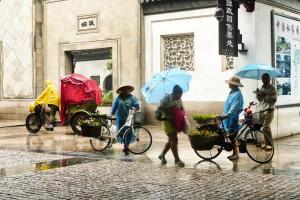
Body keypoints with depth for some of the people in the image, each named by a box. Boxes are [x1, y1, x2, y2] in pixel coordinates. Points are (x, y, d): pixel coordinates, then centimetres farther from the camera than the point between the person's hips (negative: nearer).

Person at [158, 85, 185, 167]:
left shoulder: (179, 99, 9)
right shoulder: (166, 98, -12)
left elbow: (182, 108, 14)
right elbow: (160, 107, -19)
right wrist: (170, 109, -26)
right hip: (168, 121, -8)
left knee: (171, 140, 14)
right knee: (174, 140, -11)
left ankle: (162, 155, 31)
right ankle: (177, 160, -6)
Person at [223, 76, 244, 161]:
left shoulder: (238, 94, -16)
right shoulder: (232, 92, 13)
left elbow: (235, 106, -26)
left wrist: (228, 113, -35)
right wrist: (225, 114, 19)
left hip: (233, 117, -9)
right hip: (228, 117, 9)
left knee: (233, 136, -5)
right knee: (231, 136, 12)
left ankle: (236, 154, 2)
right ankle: (234, 153, 20)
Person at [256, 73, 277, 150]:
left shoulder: (272, 88, -6)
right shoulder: (262, 88, 15)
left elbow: (274, 99, -13)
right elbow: (259, 99, 16)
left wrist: (266, 95, -21)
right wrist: (258, 94, -4)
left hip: (269, 110, -7)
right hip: (262, 110, 7)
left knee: (265, 127, -15)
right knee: (266, 127, 11)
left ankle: (269, 144, -10)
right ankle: (267, 143, 17)